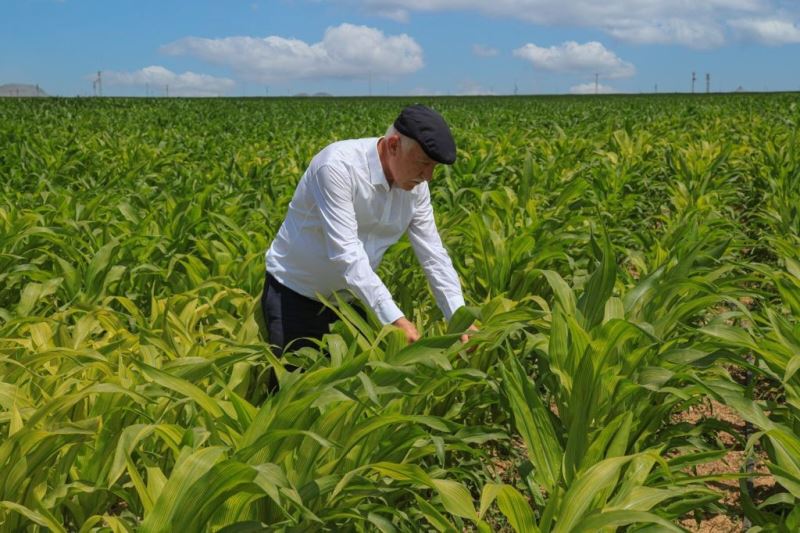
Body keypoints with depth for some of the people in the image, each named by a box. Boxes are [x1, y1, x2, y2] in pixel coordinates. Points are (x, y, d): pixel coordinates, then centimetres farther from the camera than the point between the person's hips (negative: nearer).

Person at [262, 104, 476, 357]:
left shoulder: (415, 186, -8)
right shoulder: (338, 166, -29)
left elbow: (434, 255, -4)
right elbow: (345, 252, -35)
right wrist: (394, 318, -40)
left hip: (351, 298, 6)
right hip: (295, 294, -6)